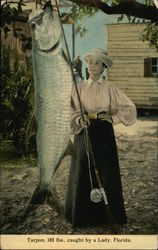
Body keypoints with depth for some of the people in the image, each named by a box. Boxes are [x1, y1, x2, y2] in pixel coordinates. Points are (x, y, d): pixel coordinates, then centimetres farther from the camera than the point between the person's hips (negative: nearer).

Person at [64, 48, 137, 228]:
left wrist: (113, 118, -9)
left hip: (104, 134, -1)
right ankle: (82, 213, 14)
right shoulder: (79, 88, 7)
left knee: (106, 171, 0)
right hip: (84, 132, 1)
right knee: (83, 172, 2)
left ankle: (109, 212, 12)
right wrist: (79, 120, -17)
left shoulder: (110, 89, 3)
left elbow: (129, 108, 4)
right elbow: (73, 112, 3)